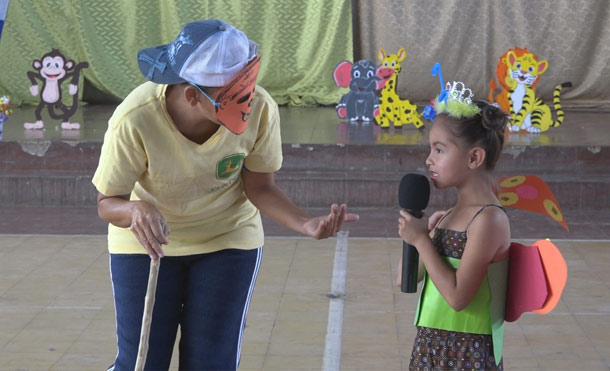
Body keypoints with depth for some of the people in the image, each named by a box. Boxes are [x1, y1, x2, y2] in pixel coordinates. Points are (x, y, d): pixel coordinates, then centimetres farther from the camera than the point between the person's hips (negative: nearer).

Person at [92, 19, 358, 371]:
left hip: (228, 238, 1)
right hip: (145, 241, -1)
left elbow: (259, 187, -11)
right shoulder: (135, 120, -32)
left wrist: (305, 223, -28)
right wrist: (136, 211, -41)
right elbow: (108, 203, -18)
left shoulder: (260, 109, -27)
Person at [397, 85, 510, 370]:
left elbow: (457, 296, -22)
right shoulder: (447, 217, 8)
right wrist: (413, 230, -1)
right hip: (432, 345, 8)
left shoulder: (488, 219, -16)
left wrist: (421, 240, -16)